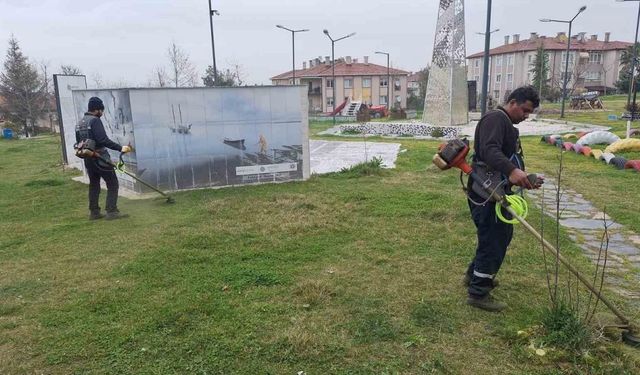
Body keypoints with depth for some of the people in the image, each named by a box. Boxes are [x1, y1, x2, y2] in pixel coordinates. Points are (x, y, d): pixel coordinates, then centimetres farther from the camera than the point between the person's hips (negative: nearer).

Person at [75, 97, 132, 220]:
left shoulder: (79, 123, 14)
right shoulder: (95, 120, -13)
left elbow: (79, 142, 19)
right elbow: (103, 140, -24)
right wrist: (120, 148, -25)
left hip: (88, 159, 9)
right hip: (100, 158, -9)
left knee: (94, 185, 15)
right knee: (112, 184, -3)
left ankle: (94, 212, 18)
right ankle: (111, 212, -6)